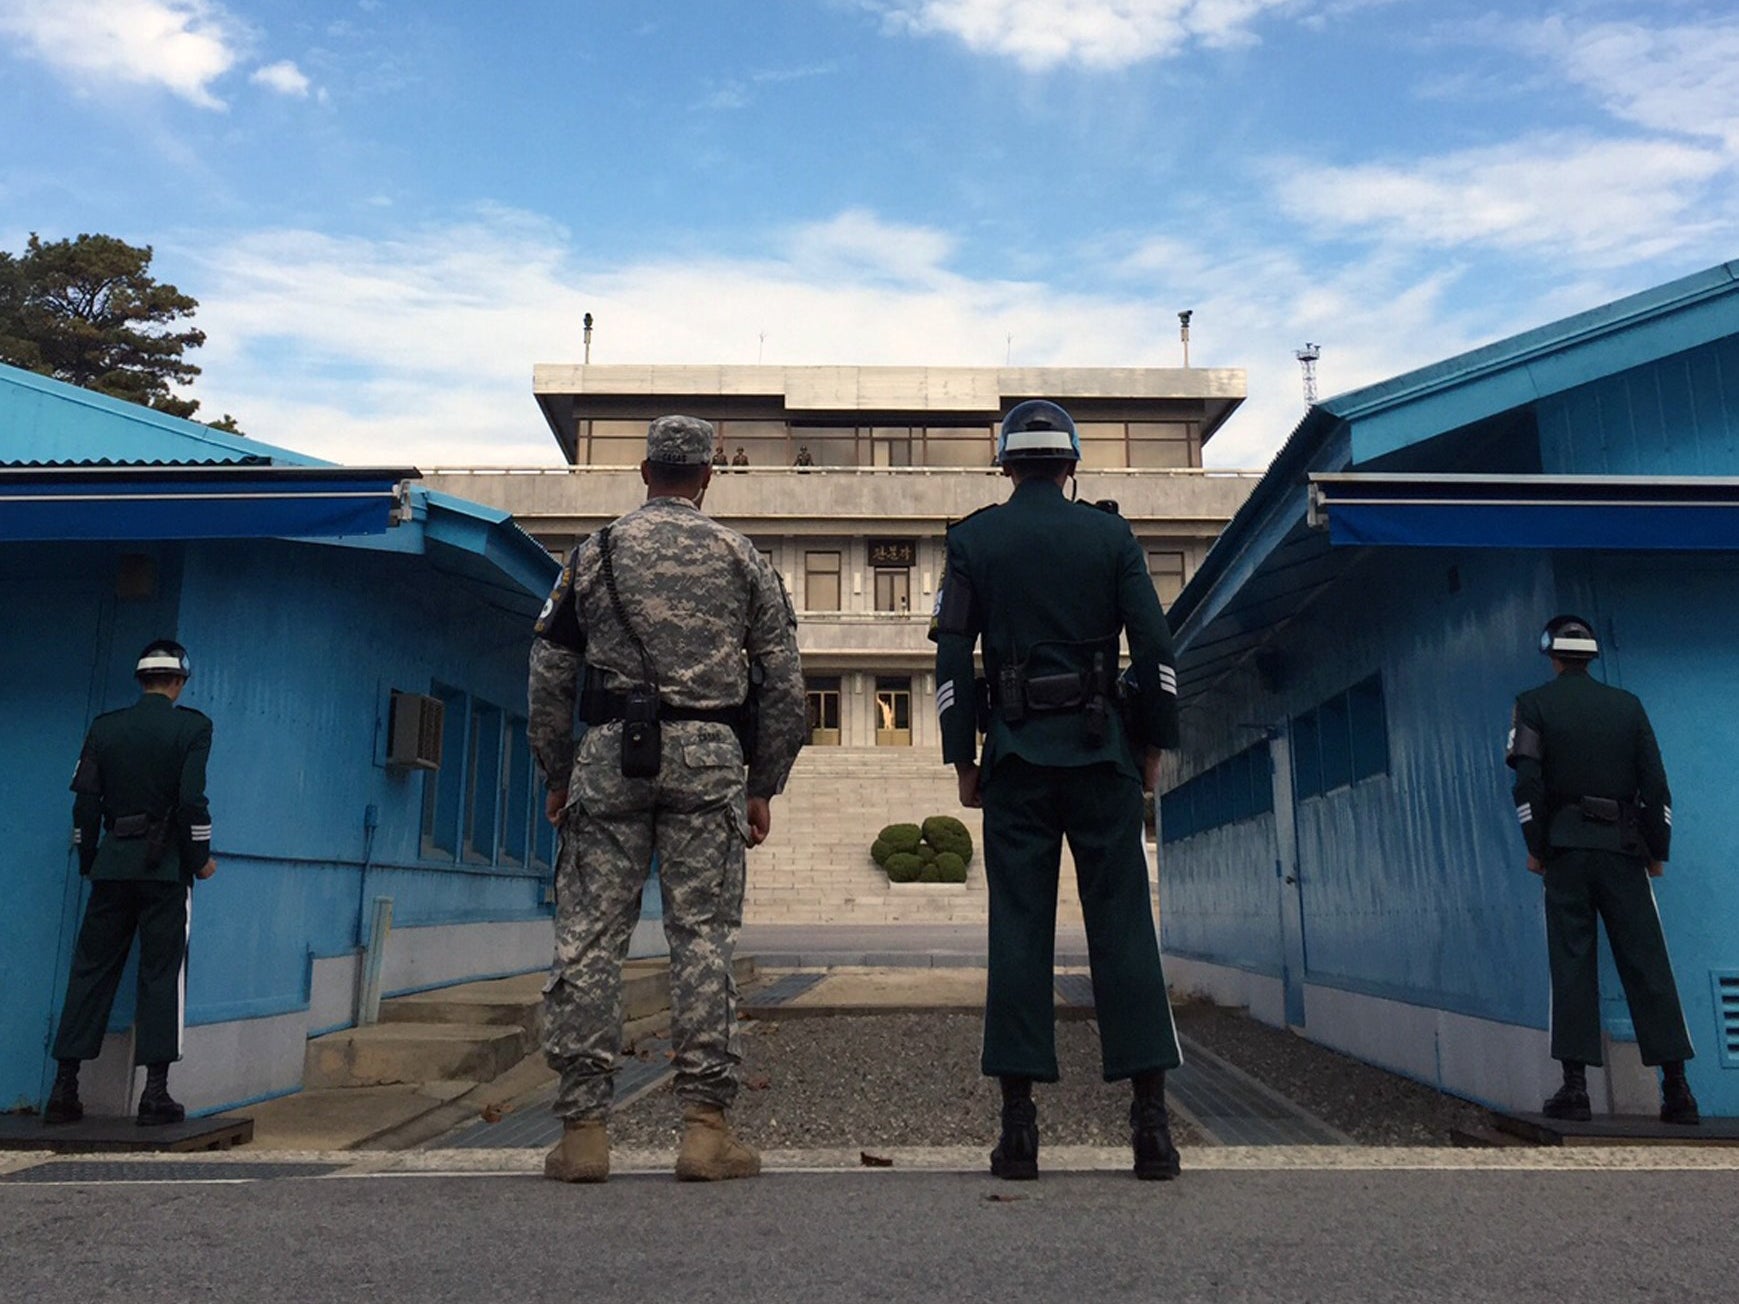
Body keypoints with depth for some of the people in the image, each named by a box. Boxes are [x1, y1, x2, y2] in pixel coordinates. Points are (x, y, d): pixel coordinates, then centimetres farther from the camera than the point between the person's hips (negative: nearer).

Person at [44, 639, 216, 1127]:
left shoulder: (104, 727, 7)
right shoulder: (192, 727, -5)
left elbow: (85, 800, 6)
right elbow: (192, 800, -12)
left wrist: (88, 861, 16)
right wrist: (201, 859, 0)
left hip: (112, 863, 3)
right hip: (166, 867, -3)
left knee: (90, 971, 9)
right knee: (161, 973, 0)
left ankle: (64, 1091, 11)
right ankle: (156, 1094, -1)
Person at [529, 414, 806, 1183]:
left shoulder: (596, 553, 11)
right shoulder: (742, 559, 11)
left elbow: (549, 680, 9)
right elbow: (783, 685, 7)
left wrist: (557, 776, 17)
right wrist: (764, 787, 13)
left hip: (611, 752, 0)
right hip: (708, 756, 0)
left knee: (587, 938, 3)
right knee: (704, 938, 2)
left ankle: (583, 1129, 4)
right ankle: (705, 1126, 2)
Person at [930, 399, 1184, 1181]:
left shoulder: (973, 540, 5)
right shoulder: (1110, 535, 6)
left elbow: (952, 660, 1)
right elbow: (1156, 650, 1)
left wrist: (962, 760, 6)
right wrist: (1153, 747, 9)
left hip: (1015, 756, 0)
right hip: (1101, 752, 0)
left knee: (1018, 930, 1)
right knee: (1123, 925, 3)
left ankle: (1019, 1124, 2)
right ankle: (1151, 1118, 3)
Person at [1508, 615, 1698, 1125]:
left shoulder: (1534, 704, 2)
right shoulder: (1627, 704, 10)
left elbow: (1528, 781, -7)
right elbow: (1655, 783, 6)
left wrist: (1534, 847, 0)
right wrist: (1658, 850, 12)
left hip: (1566, 847, -2)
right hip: (1624, 847, 2)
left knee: (1571, 963, -2)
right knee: (1647, 963, 2)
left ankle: (1575, 1086, -6)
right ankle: (1676, 1087, -1)